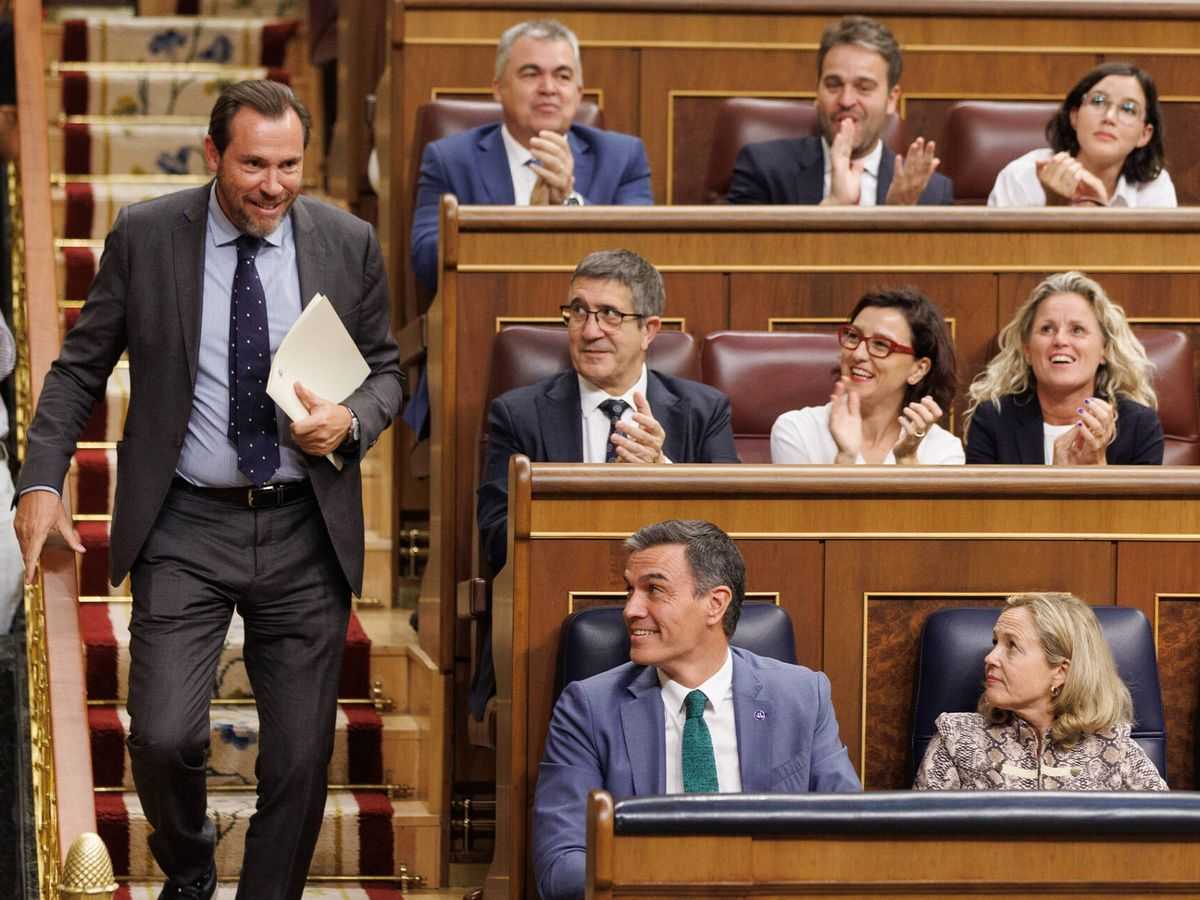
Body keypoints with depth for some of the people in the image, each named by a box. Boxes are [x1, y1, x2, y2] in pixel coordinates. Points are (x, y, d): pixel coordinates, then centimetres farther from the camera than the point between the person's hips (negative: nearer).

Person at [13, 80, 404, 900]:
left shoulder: (348, 243, 1)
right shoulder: (145, 237, -3)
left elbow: (386, 370, 11)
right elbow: (80, 368, 4)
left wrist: (351, 422, -11)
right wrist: (42, 482, -6)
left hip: (305, 530, 2)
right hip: (185, 527, -1)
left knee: (301, 759, 4)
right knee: (163, 738, -11)